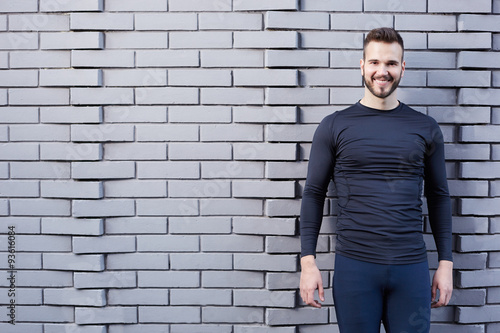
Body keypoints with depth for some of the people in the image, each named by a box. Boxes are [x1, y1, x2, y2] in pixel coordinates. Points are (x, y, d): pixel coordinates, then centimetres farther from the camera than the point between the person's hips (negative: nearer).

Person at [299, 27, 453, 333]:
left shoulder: (426, 128, 5)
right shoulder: (334, 127, 0)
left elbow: (438, 196, 9)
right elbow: (314, 193, 1)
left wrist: (446, 263, 7)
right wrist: (308, 261, -4)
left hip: (412, 267, 2)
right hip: (354, 265, -1)